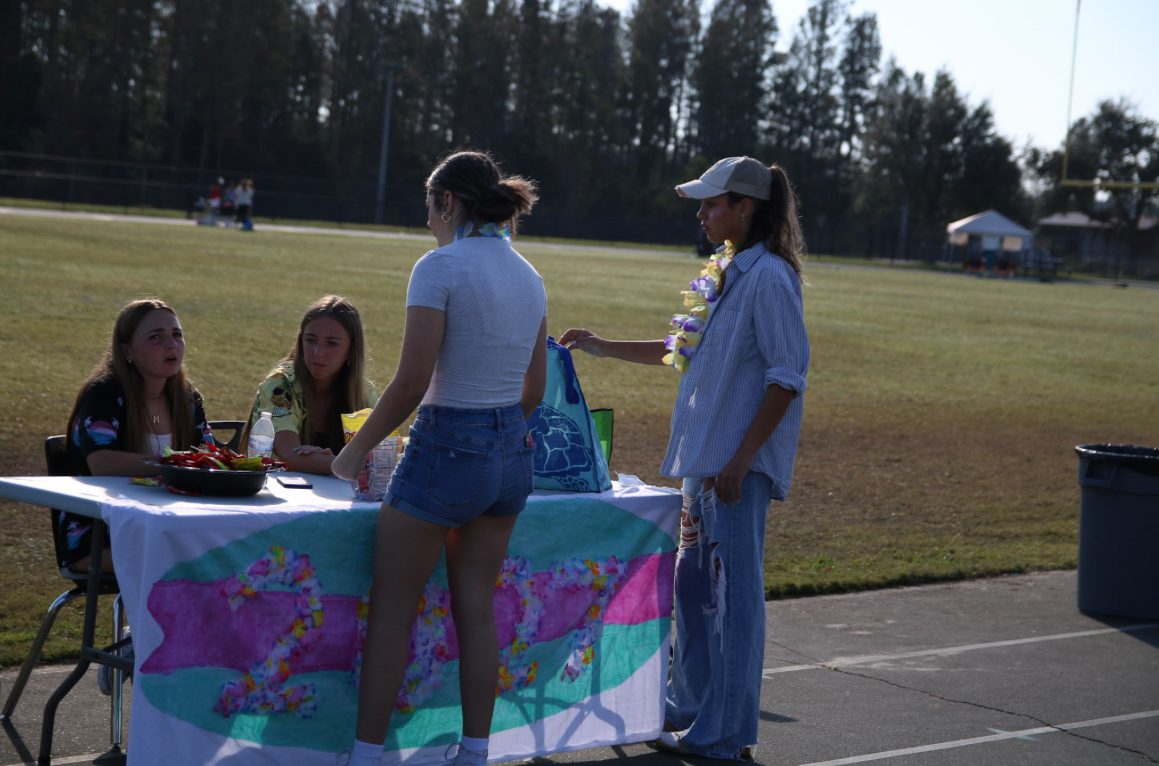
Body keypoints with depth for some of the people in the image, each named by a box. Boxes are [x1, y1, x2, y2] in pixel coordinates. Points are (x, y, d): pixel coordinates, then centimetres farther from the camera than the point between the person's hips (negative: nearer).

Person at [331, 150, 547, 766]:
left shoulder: (441, 266, -13)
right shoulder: (529, 277, 9)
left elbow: (412, 382, -17)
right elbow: (534, 389, 13)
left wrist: (356, 449, -6)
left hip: (446, 451, -7)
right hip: (512, 454, 7)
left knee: (390, 612, 4)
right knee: (476, 610, 14)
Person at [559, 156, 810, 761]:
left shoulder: (769, 277, -14)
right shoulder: (725, 274, 14)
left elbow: (787, 377, -17)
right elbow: (685, 350, 24)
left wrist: (740, 460, -19)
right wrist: (604, 348, 22)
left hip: (740, 461, -9)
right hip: (703, 456, 9)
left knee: (732, 591, -3)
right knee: (693, 584, 16)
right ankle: (690, 706, 29)